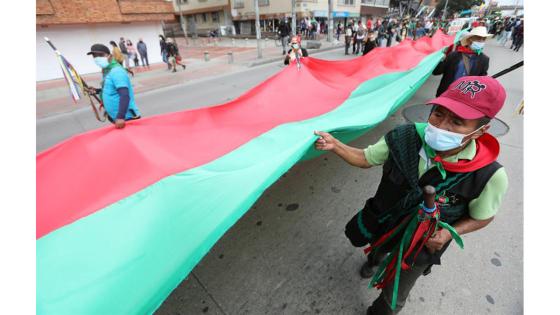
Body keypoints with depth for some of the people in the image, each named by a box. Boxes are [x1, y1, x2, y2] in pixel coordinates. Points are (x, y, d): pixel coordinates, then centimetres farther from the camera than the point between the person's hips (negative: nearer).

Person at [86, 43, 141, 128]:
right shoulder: (106, 71, 11)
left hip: (127, 117, -10)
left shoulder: (116, 71, -17)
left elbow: (125, 95, -28)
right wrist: (97, 91, 9)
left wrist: (120, 117, -35)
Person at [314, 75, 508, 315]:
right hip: (381, 223, 2)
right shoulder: (405, 138, -28)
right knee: (379, 247, 37)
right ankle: (375, 257, 75)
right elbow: (365, 159, -13)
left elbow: (482, 217, -9)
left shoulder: (489, 176, -30)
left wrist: (449, 233, -26)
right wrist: (335, 145, -27)